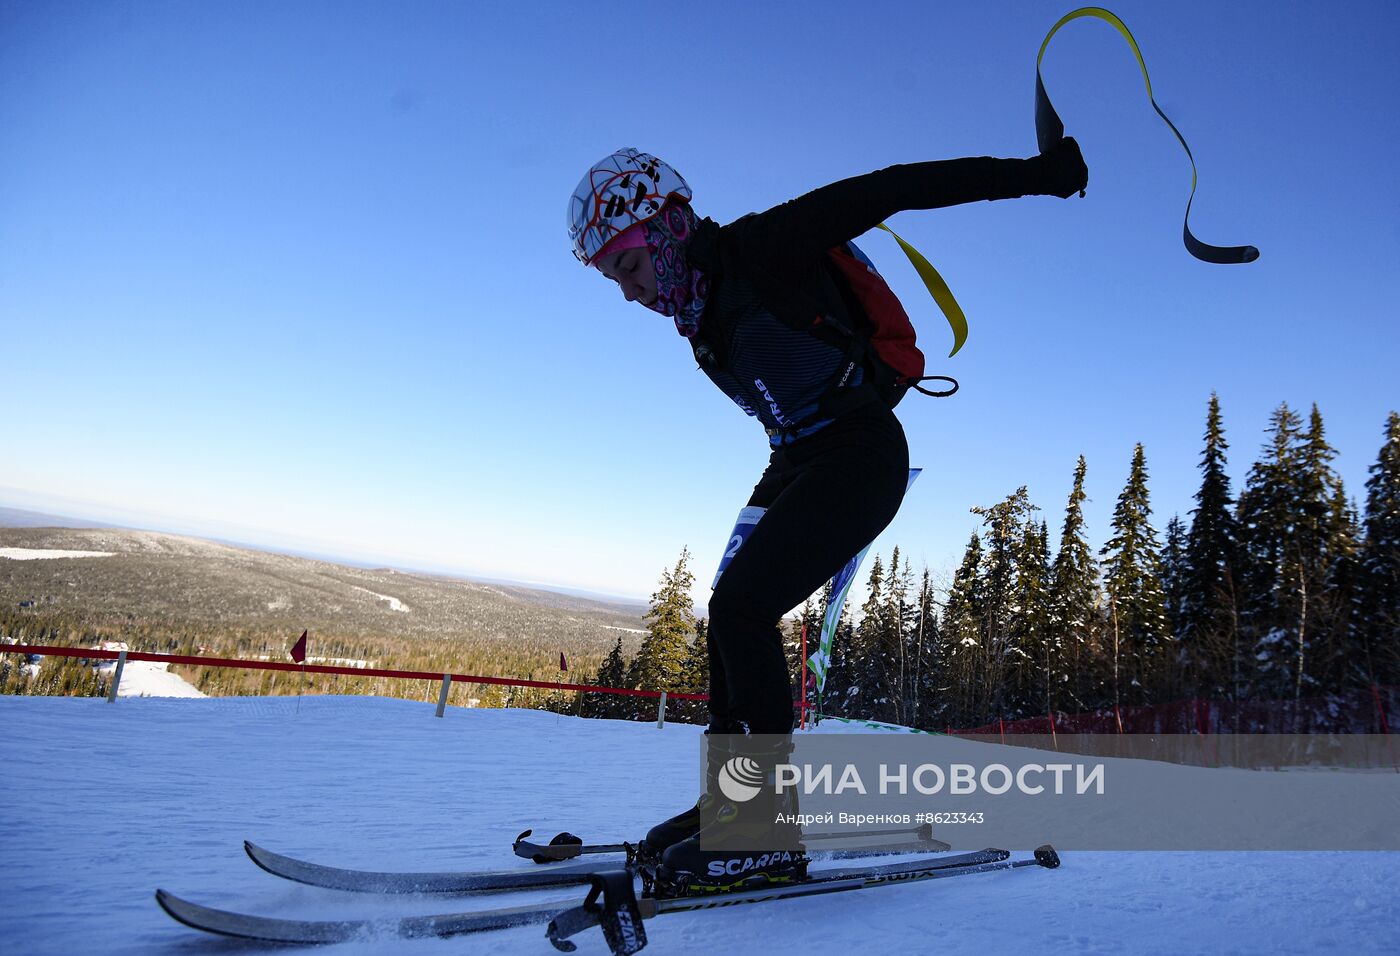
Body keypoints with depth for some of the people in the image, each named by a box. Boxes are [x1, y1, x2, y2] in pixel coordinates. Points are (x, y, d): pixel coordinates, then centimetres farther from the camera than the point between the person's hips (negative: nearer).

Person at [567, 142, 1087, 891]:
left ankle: (766, 831, -11)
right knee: (731, 612, 4)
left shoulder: (757, 251, -16)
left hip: (858, 455, -9)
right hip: (796, 462, 9)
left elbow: (887, 190, -16)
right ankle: (728, 801, 14)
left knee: (741, 605, -18)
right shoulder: (697, 304, 9)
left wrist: (1032, 173, -16)